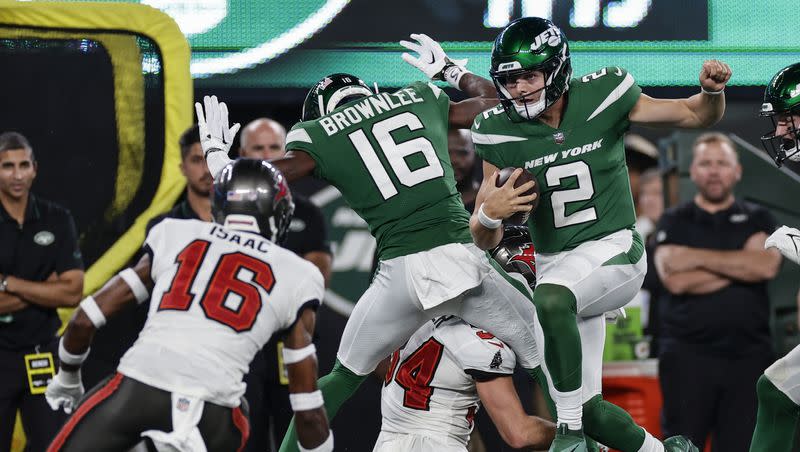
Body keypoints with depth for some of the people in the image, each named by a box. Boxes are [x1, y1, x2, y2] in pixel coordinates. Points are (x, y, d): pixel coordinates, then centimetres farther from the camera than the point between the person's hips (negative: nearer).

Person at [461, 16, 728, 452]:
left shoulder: (603, 97, -9)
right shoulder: (501, 132, -5)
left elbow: (695, 115, 4)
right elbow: (484, 239, -2)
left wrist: (712, 90, -19)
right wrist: (489, 213, -26)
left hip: (613, 251, -4)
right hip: (555, 265, 4)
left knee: (550, 298, -37)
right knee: (585, 405, 6)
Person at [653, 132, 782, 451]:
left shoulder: (758, 220, 13)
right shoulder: (675, 222, 9)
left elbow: (767, 265, -9)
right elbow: (675, 280, -9)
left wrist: (696, 257, -8)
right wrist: (740, 265, -5)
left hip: (747, 356, 1)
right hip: (688, 356, -1)